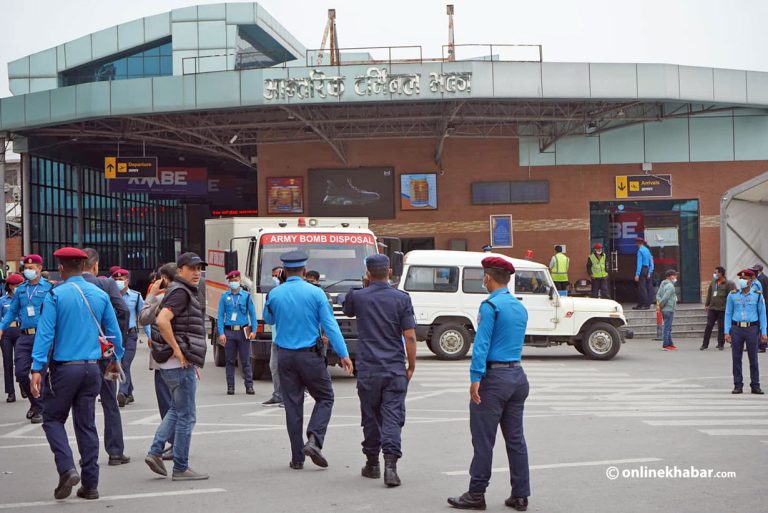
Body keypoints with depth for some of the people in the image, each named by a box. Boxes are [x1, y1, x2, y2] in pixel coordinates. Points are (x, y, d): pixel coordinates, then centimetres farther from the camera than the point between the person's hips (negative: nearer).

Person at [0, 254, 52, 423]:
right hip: (24, 336, 5)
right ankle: (34, 403, 24)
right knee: (21, 372, 2)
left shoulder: (49, 287, -4)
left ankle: (40, 409, 12)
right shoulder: (21, 289, 12)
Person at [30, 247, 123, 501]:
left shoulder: (55, 296, -8)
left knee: (53, 419, 11)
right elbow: (115, 333, 8)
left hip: (64, 368, -4)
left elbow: (45, 333, -13)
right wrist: (116, 359, 23)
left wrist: (37, 368, -13)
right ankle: (90, 484, 10)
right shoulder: (100, 295, 4)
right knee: (86, 424, 9)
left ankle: (67, 469, -9)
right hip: (92, 369, 4)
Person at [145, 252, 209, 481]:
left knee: (176, 410, 21)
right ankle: (181, 468, 5)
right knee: (186, 415, -2)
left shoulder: (186, 292, 18)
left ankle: (155, 452, 15)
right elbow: (162, 320, -30)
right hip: (180, 365, -10)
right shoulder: (180, 292, -14)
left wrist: (193, 361, 22)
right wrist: (177, 350, -24)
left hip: (174, 364, 10)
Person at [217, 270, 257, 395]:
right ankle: (230, 386, 12)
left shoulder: (246, 296, 4)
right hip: (229, 332, 1)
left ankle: (249, 385, 5)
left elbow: (252, 314, 6)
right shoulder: (224, 297, 6)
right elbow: (220, 315, 4)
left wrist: (254, 331, -4)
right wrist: (221, 333, -4)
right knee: (230, 361, 6)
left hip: (243, 332, -1)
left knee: (245, 361, 1)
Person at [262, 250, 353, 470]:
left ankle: (297, 458, 8)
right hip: (310, 355, -3)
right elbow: (330, 325, -9)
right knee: (324, 398, 12)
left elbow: (268, 320, 18)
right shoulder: (315, 293, -7)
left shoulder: (274, 294, -1)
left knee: (293, 404, 8)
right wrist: (343, 354, -7)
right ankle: (314, 440, -9)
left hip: (285, 356, 3)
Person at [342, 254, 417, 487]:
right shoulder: (402, 299, -4)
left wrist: (364, 288, 19)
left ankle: (372, 464, 22)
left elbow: (348, 311, 24)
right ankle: (390, 464, -15)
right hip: (395, 368, -1)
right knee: (393, 417, -2)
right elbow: (410, 336, -5)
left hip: (368, 368, 1)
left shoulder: (358, 297, -1)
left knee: (371, 416, 12)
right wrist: (412, 365, 5)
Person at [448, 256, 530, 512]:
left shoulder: (490, 305, -11)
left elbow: (482, 344, -16)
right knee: (516, 438, 10)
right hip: (518, 376, 7)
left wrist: (475, 378, -18)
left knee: (483, 439, -1)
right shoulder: (520, 307, 13)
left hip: (494, 377, -7)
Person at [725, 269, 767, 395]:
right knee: (736, 359, 2)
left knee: (753, 359, 3)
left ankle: (755, 385, 9)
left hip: (752, 329, -1)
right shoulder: (732, 295, 6)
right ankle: (738, 385, 9)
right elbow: (728, 314, 7)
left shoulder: (757, 296, 4)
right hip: (736, 329, 1)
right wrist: (727, 332, 0)